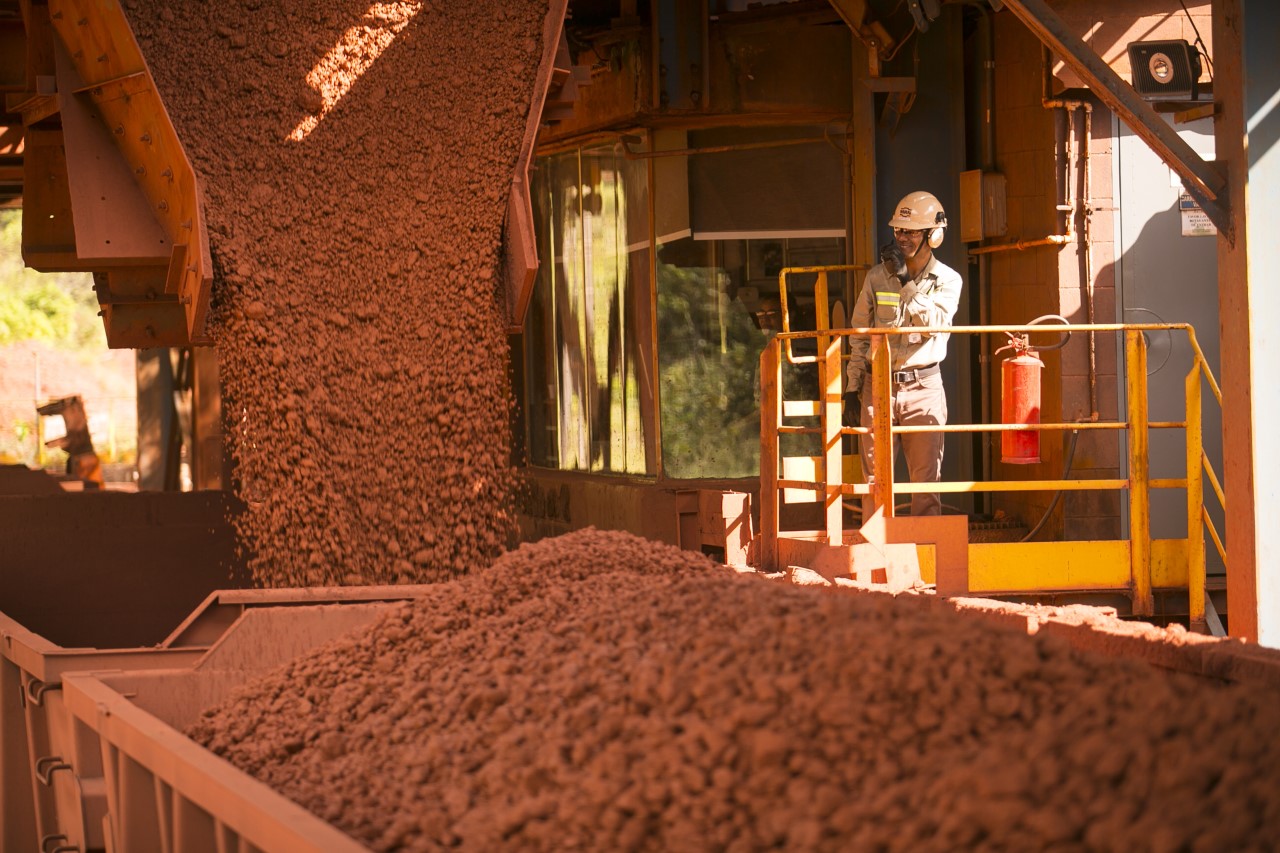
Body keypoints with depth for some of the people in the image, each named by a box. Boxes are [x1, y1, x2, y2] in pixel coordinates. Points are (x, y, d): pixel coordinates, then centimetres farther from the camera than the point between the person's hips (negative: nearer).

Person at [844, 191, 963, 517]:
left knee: (926, 476, 1)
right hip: (878, 384, 1)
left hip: (923, 386, -1)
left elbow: (933, 324, -15)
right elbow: (859, 334, 10)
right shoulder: (877, 277, 5)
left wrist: (906, 281, -18)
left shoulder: (947, 280, 1)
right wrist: (853, 386, 7)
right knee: (874, 476, 1)